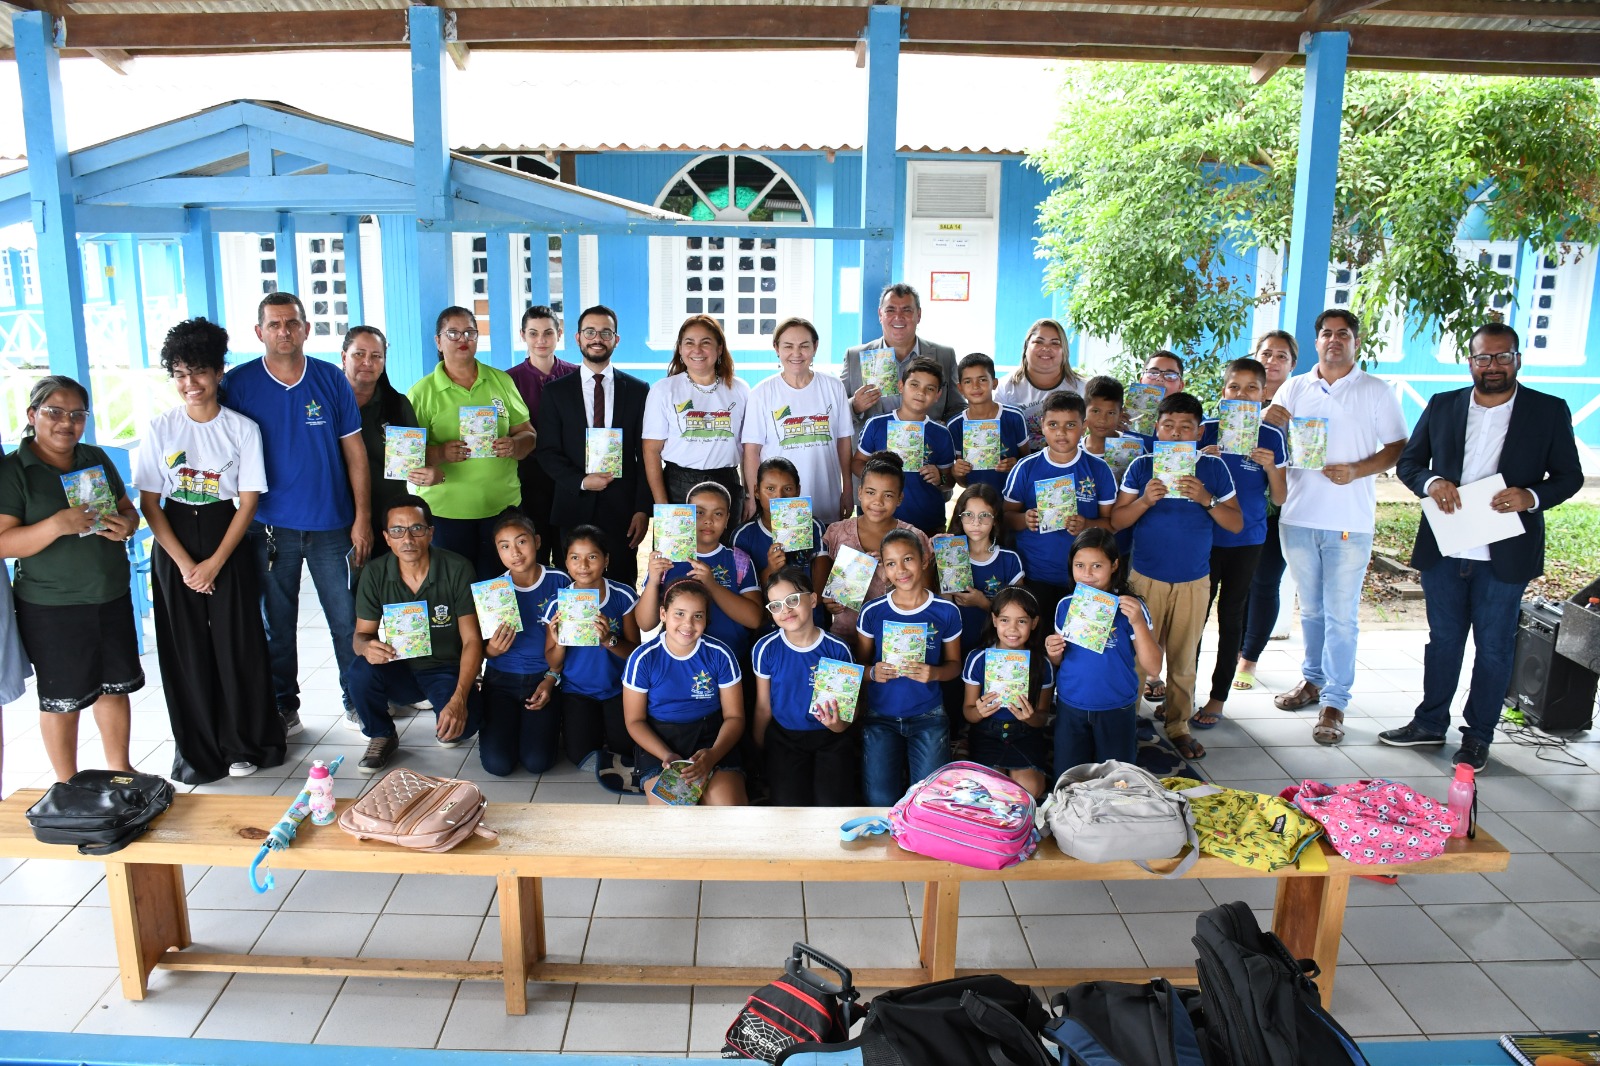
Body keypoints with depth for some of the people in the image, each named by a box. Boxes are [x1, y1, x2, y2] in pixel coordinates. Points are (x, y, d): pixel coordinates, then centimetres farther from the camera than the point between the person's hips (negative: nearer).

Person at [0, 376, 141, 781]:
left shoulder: (96, 459, 7)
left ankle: (120, 770, 29)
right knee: (62, 699, 6)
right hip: (51, 608, -5)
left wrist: (126, 525, -8)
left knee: (115, 686, 14)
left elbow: (127, 508, 16)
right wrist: (57, 525, -31)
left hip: (112, 598, 5)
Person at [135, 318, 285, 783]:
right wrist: (184, 563, -9)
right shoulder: (159, 430, 0)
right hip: (174, 549, 1)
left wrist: (215, 562, -10)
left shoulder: (243, 428, -3)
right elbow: (149, 502, -1)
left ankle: (244, 745, 17)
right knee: (185, 650, 5)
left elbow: (249, 500, -4)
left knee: (238, 646, 1)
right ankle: (196, 753, 18)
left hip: (227, 546, -1)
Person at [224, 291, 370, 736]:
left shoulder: (332, 380, 1)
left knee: (347, 619, 5)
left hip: (331, 525, 0)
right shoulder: (237, 383, -2)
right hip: (270, 527, 0)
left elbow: (354, 452, 3)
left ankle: (358, 699, 20)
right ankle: (283, 705, 25)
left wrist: (362, 518, -1)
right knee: (277, 621, 10)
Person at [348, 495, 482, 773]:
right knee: (361, 670, -30)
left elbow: (472, 640, -17)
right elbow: (361, 634, -2)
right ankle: (382, 735, 1)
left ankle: (445, 730, 9)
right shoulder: (375, 574, -7)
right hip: (399, 670, 3)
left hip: (447, 670, -3)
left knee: (462, 723, -31)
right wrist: (367, 647, -31)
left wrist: (459, 698, -31)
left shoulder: (457, 569, -16)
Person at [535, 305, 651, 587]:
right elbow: (547, 451, 3)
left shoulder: (638, 391, 5)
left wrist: (643, 509, -4)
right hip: (575, 507, 0)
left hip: (623, 510, 0)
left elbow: (646, 455, 3)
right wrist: (581, 482, -12)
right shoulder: (556, 391, 6)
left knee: (623, 586, 4)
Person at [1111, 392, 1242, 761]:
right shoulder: (1141, 467, 0)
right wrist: (1145, 500, -17)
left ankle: (1178, 726, 21)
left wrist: (1207, 499, -15)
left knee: (1184, 658, 8)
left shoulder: (1213, 468, 2)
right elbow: (1116, 521, 0)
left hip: (1193, 581, 1)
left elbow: (1236, 524, 1)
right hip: (1146, 578, -1)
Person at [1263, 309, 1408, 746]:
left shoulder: (1376, 391, 2)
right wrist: (1271, 421, -19)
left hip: (1349, 522, -3)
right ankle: (1313, 679, 30)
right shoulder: (1296, 387, 10)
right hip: (1299, 517, 3)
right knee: (1311, 608, 16)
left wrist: (1357, 471, -15)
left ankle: (1334, 702, 4)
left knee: (1341, 615, -2)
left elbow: (1398, 447, 2)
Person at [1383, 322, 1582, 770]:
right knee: (1443, 639, 14)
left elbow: (1570, 476, 2)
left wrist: (1532, 496, -18)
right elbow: (1408, 462, 9)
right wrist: (1431, 482, -13)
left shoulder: (1549, 411, 0)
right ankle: (1430, 723, 28)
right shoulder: (1442, 406, 5)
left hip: (1505, 554, -2)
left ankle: (1478, 737, 21)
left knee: (1494, 647, 7)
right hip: (1443, 549, 2)